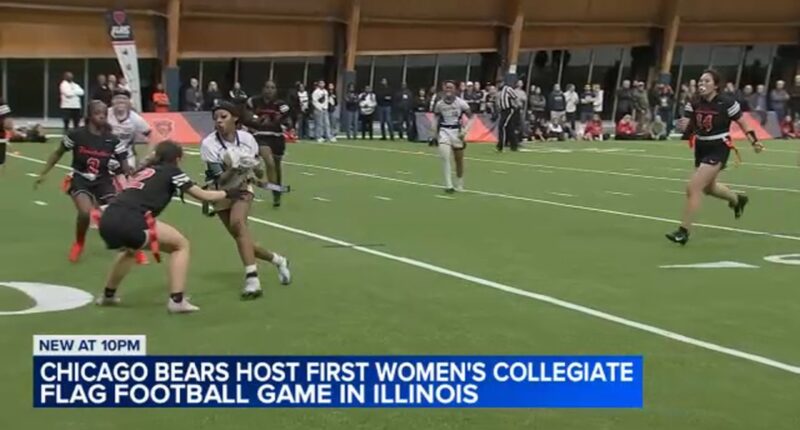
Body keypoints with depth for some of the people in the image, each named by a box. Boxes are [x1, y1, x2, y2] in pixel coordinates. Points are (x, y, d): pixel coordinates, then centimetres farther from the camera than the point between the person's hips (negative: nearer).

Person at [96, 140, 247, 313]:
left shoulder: (145, 170, 28)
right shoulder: (171, 171, 12)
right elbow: (203, 195, 17)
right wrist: (228, 194, 32)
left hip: (107, 221, 7)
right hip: (128, 221, -7)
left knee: (131, 249, 40)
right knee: (181, 244, 10)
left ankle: (108, 295, 45)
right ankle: (176, 300, 2)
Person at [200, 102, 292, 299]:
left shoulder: (246, 138, -13)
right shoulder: (209, 144, -20)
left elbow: (259, 173, -2)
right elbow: (220, 180, -22)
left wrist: (256, 168, -24)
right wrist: (234, 168, -39)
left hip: (242, 188, -1)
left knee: (237, 221, -31)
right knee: (242, 238, -2)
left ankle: (252, 278, -36)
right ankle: (277, 260, 25)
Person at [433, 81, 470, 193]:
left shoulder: (461, 103, -8)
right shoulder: (439, 104, -1)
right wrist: (436, 133, 7)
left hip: (456, 131, -1)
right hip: (444, 130, 1)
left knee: (459, 159, 9)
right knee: (444, 156, -20)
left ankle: (459, 185, 29)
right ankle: (448, 185, -16)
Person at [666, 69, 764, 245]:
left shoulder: (726, 103, -16)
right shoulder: (694, 103, -4)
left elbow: (742, 122, -3)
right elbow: (689, 127, -3)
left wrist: (754, 141, -2)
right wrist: (685, 126, -25)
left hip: (718, 149, -7)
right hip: (701, 148, 7)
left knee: (693, 187, -17)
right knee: (708, 187, 26)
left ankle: (684, 231, -10)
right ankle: (737, 199, 57)